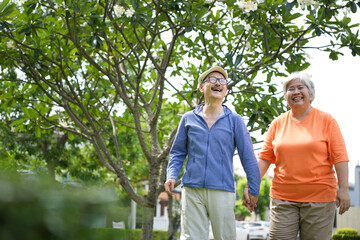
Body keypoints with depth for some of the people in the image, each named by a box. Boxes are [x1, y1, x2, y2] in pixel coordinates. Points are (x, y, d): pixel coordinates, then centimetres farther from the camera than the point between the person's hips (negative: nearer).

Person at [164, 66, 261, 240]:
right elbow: (178, 152, 16)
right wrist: (171, 175, -1)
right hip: (192, 190, 1)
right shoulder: (189, 119, 11)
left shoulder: (234, 120, 5)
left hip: (222, 191, -1)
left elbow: (248, 157, 6)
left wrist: (253, 190, 5)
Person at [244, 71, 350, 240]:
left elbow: (339, 156, -2)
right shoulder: (278, 123, 10)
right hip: (282, 197, 2)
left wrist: (343, 188, -10)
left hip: (319, 196, -2)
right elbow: (265, 157, 9)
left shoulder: (326, 120, 2)